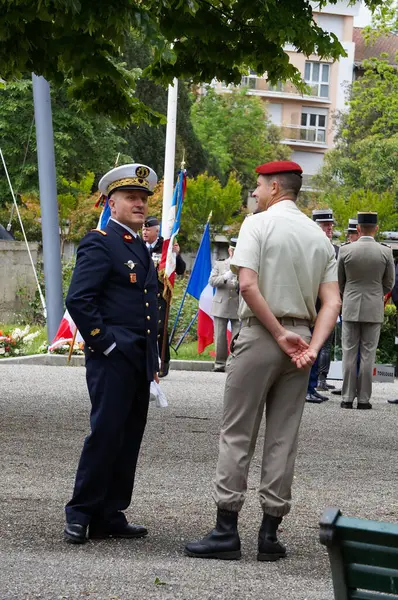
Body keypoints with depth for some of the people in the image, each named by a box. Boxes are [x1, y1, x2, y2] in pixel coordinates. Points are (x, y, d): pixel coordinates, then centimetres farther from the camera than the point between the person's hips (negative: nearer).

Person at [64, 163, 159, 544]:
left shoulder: (140, 247, 20)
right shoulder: (99, 244, -8)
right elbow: (78, 300, -17)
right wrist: (103, 342, -16)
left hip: (139, 360, 9)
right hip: (112, 359, -9)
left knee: (129, 439, 8)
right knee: (105, 434, -9)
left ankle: (109, 516, 14)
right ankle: (80, 515, 0)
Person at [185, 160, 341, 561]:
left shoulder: (258, 225, -6)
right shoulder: (320, 237, 11)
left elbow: (248, 285, -17)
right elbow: (332, 303, 2)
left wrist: (280, 335, -12)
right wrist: (312, 348, -5)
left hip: (260, 334, -5)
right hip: (300, 339, 5)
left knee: (237, 434, 0)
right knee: (283, 438, 7)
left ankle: (226, 531, -3)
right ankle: (270, 534, 8)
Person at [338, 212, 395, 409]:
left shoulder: (345, 250, -6)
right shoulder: (385, 252, -6)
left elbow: (339, 281, 4)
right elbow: (389, 283, 3)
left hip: (351, 307, 0)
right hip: (374, 309, 0)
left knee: (349, 354, 5)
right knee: (368, 354, 3)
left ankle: (347, 398, 5)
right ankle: (364, 399, 3)